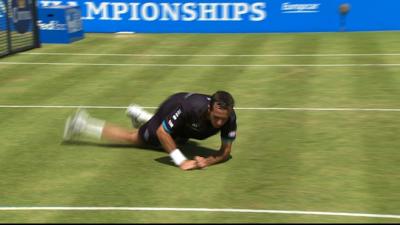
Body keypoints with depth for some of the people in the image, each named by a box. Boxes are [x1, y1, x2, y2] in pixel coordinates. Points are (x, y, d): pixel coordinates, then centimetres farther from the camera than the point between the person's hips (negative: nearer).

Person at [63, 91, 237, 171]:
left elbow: (226, 151, -27)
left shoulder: (229, 117, -37)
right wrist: (181, 161, -42)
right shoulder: (191, 107, -49)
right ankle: (82, 125, 27)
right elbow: (162, 132, -39)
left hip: (188, 128, 5)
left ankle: (138, 114, 58)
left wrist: (209, 161, -47)